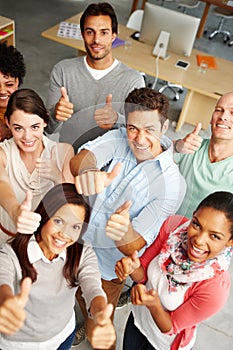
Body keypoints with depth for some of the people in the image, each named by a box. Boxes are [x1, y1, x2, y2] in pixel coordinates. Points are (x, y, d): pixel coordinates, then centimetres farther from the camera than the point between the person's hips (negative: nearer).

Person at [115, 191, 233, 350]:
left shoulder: (215, 289, -38)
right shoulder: (174, 225, -27)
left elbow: (170, 328, -22)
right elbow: (143, 275, -13)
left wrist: (153, 305, -43)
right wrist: (132, 267, -36)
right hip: (138, 315, 4)